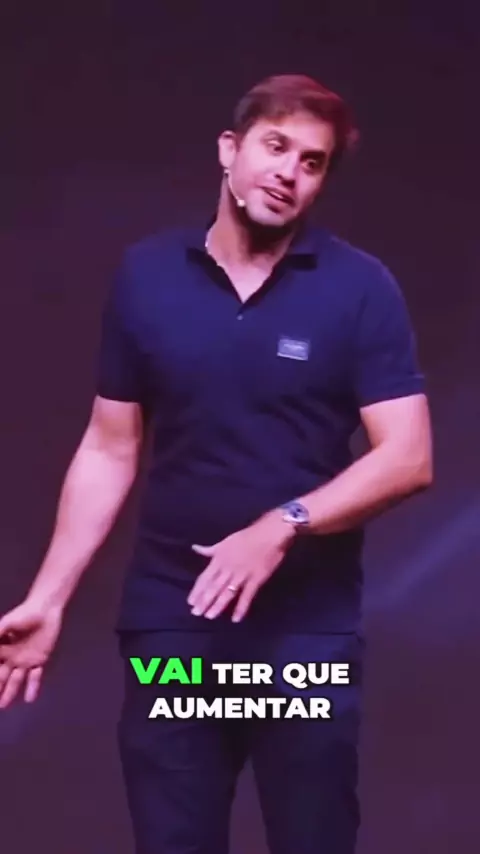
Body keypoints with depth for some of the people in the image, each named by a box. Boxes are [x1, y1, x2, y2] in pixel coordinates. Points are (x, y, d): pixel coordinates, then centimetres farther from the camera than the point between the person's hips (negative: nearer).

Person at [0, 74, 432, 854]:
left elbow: (408, 459, -9)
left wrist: (283, 526, -21)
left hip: (308, 623, -2)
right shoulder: (145, 276, 3)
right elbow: (109, 451, 6)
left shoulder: (360, 288, -5)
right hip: (170, 617, 2)